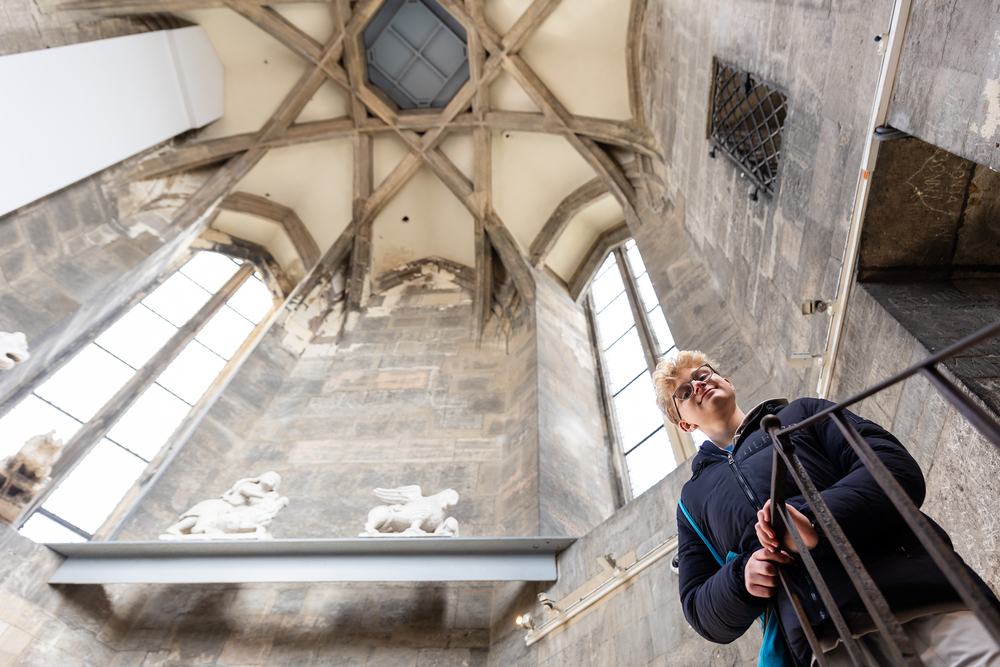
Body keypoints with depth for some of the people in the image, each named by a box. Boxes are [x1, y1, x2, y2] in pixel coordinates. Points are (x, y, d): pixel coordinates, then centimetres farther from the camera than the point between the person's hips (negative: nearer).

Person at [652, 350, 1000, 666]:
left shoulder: (800, 414, 17)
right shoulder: (693, 499, 22)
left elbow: (898, 470, 1)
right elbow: (699, 610, 17)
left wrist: (815, 521, -16)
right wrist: (740, 576, -5)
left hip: (916, 598, -1)